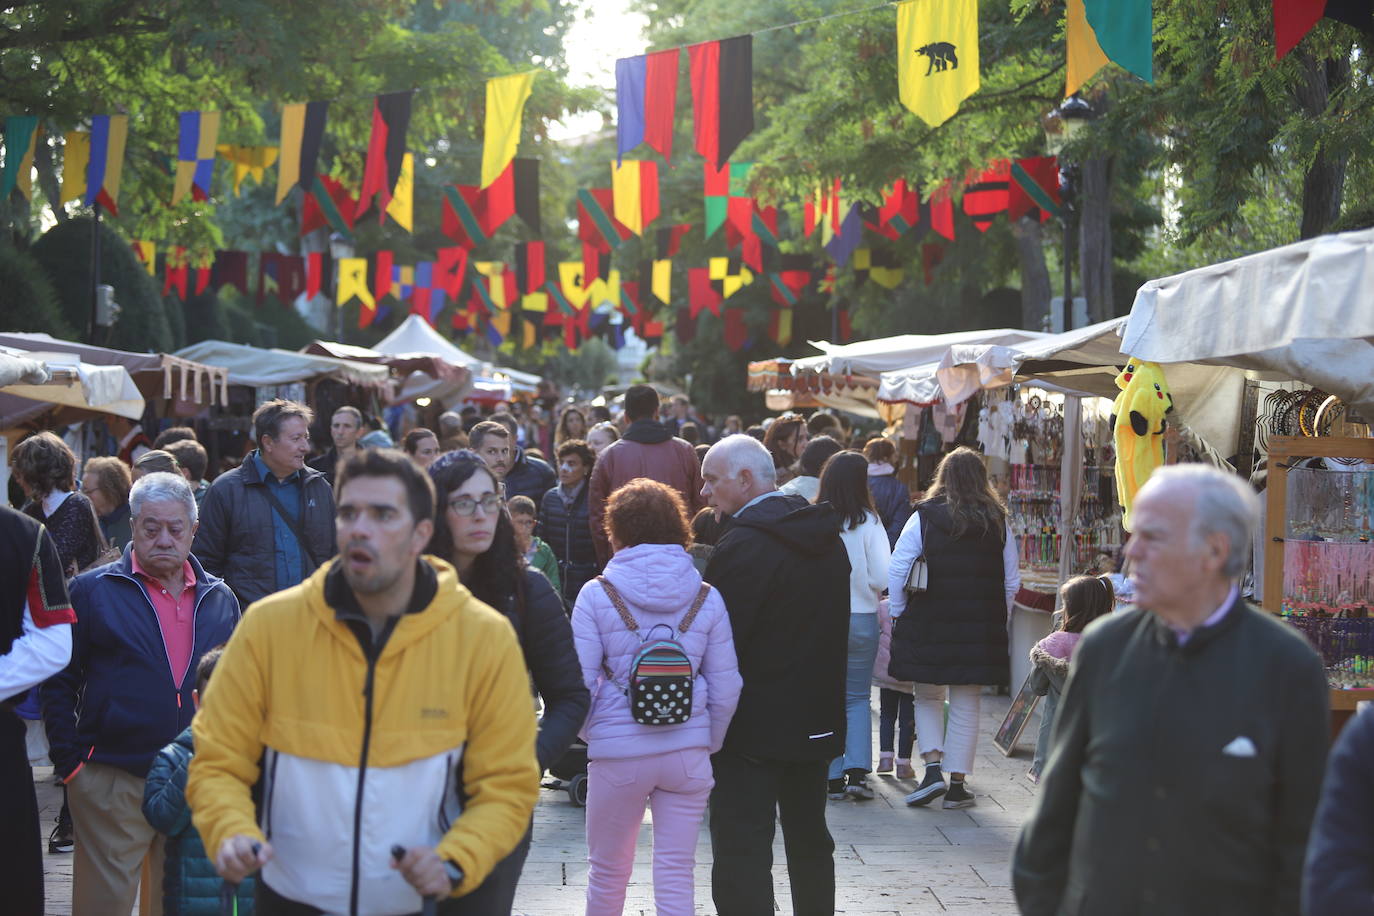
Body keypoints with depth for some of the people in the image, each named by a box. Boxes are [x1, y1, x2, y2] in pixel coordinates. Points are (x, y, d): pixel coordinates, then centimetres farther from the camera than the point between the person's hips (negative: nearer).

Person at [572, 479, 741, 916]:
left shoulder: (597, 594, -5)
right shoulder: (706, 598, 2)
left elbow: (580, 683, -7)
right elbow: (726, 688, 2)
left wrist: (593, 733, 10)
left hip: (617, 753, -2)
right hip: (688, 752, 2)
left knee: (607, 870, 15)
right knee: (677, 874, 6)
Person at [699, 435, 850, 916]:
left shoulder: (742, 546, -19)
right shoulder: (827, 538, 8)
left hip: (754, 728, -8)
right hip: (817, 722, 8)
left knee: (741, 857, -5)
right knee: (809, 840, 21)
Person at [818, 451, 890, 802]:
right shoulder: (868, 523, -9)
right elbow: (883, 578, -10)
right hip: (861, 619, 0)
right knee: (857, 697, 13)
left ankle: (833, 777, 10)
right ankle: (857, 771, 0)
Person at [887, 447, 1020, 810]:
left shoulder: (924, 518, -5)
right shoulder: (998, 523, 2)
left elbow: (896, 572, -8)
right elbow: (1012, 582, 6)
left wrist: (900, 616, 4)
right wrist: (996, 621, 16)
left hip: (928, 627, -1)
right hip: (980, 630, 1)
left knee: (928, 698, 15)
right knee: (966, 708, 8)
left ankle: (933, 769, -1)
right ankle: (957, 786, 9)